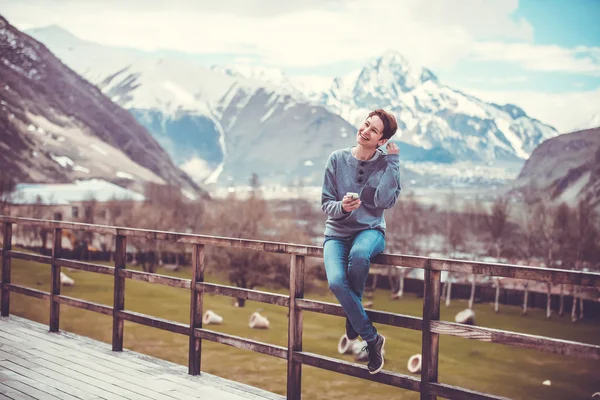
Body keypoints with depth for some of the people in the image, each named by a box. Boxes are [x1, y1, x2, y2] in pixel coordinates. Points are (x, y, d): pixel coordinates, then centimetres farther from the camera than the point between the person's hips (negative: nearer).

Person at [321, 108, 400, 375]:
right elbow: (326, 204, 1)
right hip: (337, 233, 1)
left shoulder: (386, 162, -1)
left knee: (359, 254, -39)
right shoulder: (338, 159, -1)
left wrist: (393, 161, -15)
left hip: (370, 230, -1)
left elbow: (385, 201, -18)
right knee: (336, 282, -29)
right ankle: (372, 339, -8)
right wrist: (342, 206, -22)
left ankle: (352, 316, -11)